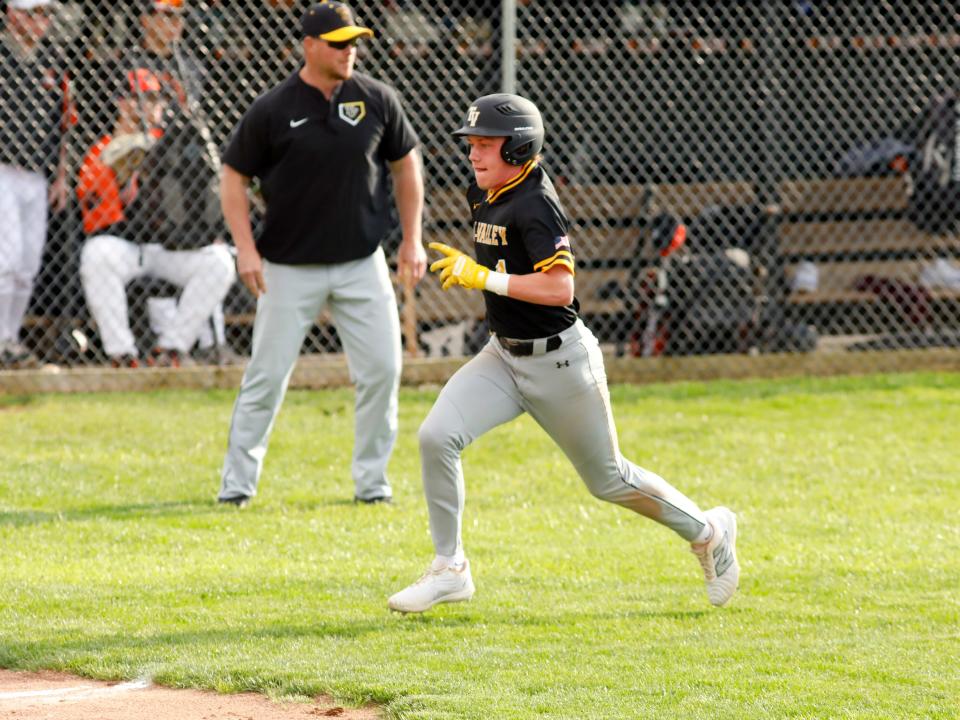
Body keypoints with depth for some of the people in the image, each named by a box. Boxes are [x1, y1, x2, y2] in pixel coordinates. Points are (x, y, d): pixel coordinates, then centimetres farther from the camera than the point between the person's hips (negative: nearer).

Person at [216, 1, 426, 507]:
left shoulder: (376, 100, 0)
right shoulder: (272, 110, -8)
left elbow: (405, 164, 11)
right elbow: (234, 176, -1)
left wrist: (412, 239, 6)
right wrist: (246, 248, -11)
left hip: (361, 263, 3)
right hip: (290, 269, -3)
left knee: (382, 369, -1)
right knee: (266, 376, -1)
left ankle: (371, 480, 13)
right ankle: (237, 482, 10)